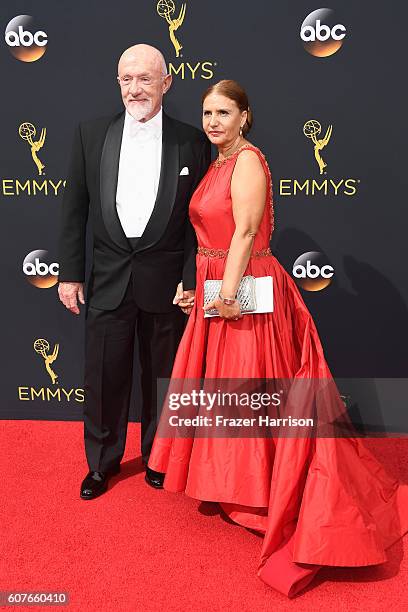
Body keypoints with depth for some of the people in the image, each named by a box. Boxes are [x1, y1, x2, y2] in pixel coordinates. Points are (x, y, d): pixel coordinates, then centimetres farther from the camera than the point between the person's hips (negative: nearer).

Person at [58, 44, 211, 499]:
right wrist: (69, 273, 0)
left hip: (166, 281, -1)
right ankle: (102, 461, 32)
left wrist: (191, 279, -7)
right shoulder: (91, 134, 3)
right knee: (103, 377, 10)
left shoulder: (192, 142, -1)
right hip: (108, 278, 1)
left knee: (161, 376, 13)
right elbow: (74, 209, 4)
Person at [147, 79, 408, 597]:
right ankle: (230, 482, 35)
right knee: (220, 384, 17)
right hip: (215, 291, 9)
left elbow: (245, 232, -19)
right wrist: (200, 287, 16)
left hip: (245, 293, -9)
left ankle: (261, 494, 17)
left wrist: (228, 291, -23)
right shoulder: (218, 164, 16)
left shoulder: (248, 160, -11)